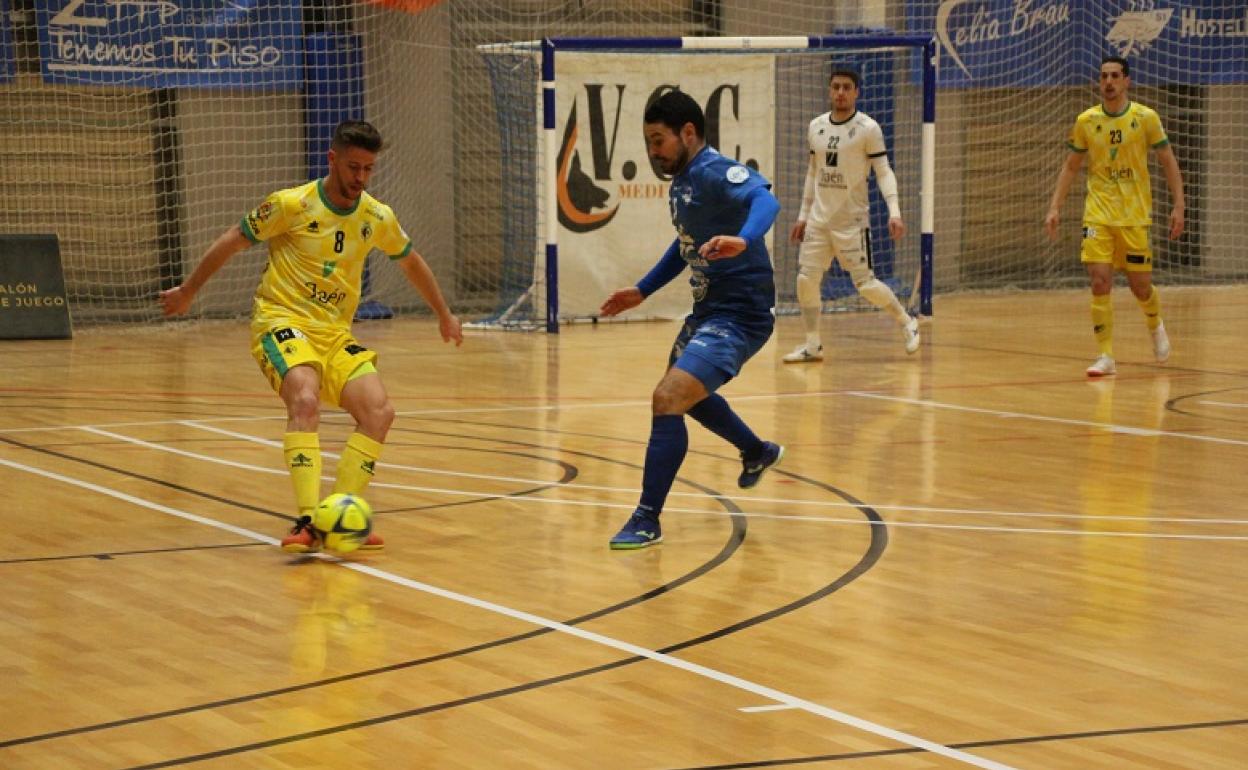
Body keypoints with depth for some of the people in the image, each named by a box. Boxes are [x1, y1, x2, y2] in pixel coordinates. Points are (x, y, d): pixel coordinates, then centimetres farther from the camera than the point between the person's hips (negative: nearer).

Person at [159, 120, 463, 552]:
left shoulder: (377, 218, 3)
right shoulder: (292, 205, -10)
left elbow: (410, 261, 24)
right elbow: (232, 241, 3)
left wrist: (444, 315, 34)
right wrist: (187, 292, 13)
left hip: (335, 334, 5)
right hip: (282, 322, -5)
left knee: (379, 412, -15)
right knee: (306, 401, -32)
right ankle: (307, 522, -37)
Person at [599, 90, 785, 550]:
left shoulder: (715, 173, -20)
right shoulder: (679, 184, 8)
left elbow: (765, 199, -40)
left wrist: (744, 240, -60)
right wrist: (642, 291, 24)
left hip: (740, 315, -11)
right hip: (707, 310, 11)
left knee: (668, 398, -22)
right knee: (686, 393, 31)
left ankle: (647, 520, -14)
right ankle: (757, 453, 56)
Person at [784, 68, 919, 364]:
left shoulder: (868, 128, -8)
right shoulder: (816, 127, 8)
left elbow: (883, 172, -9)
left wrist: (894, 212, -20)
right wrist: (803, 215, 17)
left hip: (852, 220, -5)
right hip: (818, 218, 5)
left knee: (865, 283, -5)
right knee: (806, 279, -2)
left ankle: (907, 322, 18)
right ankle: (812, 344, 10)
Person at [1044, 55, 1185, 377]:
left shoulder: (1146, 118, -4)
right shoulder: (1086, 120, 1)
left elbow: (1169, 161, 2)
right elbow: (1070, 166, 10)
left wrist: (1178, 206, -5)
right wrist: (1055, 208, 2)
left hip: (1135, 215, -1)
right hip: (1098, 214, 1)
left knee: (1140, 286, 4)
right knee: (1099, 282, -10)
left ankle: (1155, 326, 38)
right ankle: (1106, 356, -2)